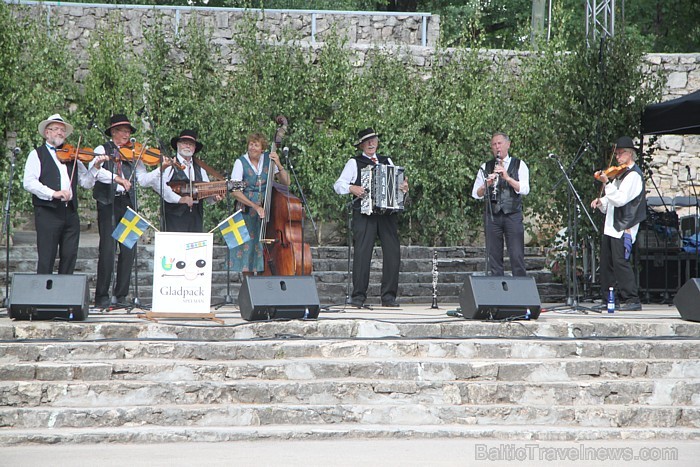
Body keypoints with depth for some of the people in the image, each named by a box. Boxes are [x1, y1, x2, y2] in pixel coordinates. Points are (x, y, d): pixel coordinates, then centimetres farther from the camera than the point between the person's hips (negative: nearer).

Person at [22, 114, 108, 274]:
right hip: (48, 213, -5)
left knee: (70, 257, 3)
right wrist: (53, 193, -20)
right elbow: (29, 182, -9)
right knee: (46, 259, -5)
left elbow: (86, 183, 15)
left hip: (70, 212, 5)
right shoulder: (37, 154, 5)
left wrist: (95, 167, -2)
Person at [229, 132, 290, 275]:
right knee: (247, 247, -5)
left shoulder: (268, 159, 4)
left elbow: (286, 182, 3)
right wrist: (255, 206, -22)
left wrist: (279, 165, -12)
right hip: (247, 212, -2)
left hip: (266, 210, 2)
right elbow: (235, 192, -13)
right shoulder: (241, 162, -6)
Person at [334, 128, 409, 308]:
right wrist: (351, 188, -14)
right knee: (362, 253, -10)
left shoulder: (387, 161, 23)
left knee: (393, 252, -5)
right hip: (364, 212, -3)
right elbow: (338, 185, 5)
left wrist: (404, 187, -1)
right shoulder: (354, 163, 12)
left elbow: (398, 182, 22)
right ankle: (358, 296, -7)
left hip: (388, 212, 3)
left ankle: (389, 296, 0)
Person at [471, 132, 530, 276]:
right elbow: (476, 194, 6)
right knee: (494, 257, 1)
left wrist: (508, 177, -19)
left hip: (513, 215, -2)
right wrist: (487, 184, -13)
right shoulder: (485, 167, 13)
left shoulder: (519, 165, 8)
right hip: (492, 216, 2)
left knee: (517, 257, -6)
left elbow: (524, 189, -6)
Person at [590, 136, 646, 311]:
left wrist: (607, 183, -24)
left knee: (620, 262, -14)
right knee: (606, 264, 9)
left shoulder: (634, 175, -10)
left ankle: (632, 300, -12)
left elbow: (620, 199, -21)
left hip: (623, 227, -10)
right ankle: (607, 300, 14)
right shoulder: (620, 173, 20)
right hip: (611, 226, 10)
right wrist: (601, 201, 8)